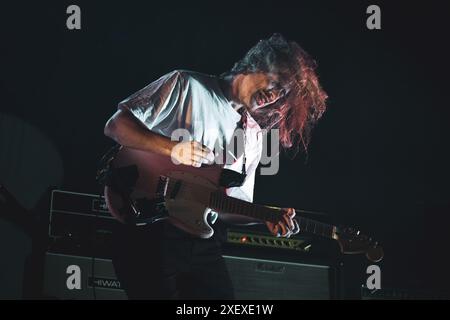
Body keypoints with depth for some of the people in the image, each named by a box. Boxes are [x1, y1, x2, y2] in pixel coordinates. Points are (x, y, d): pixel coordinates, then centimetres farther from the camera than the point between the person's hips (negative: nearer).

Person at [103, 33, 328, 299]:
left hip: (203, 243, 6)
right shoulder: (187, 87, 0)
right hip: (149, 231, -6)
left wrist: (266, 219, -1)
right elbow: (115, 125, -5)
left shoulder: (254, 136, 17)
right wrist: (171, 148, -18)